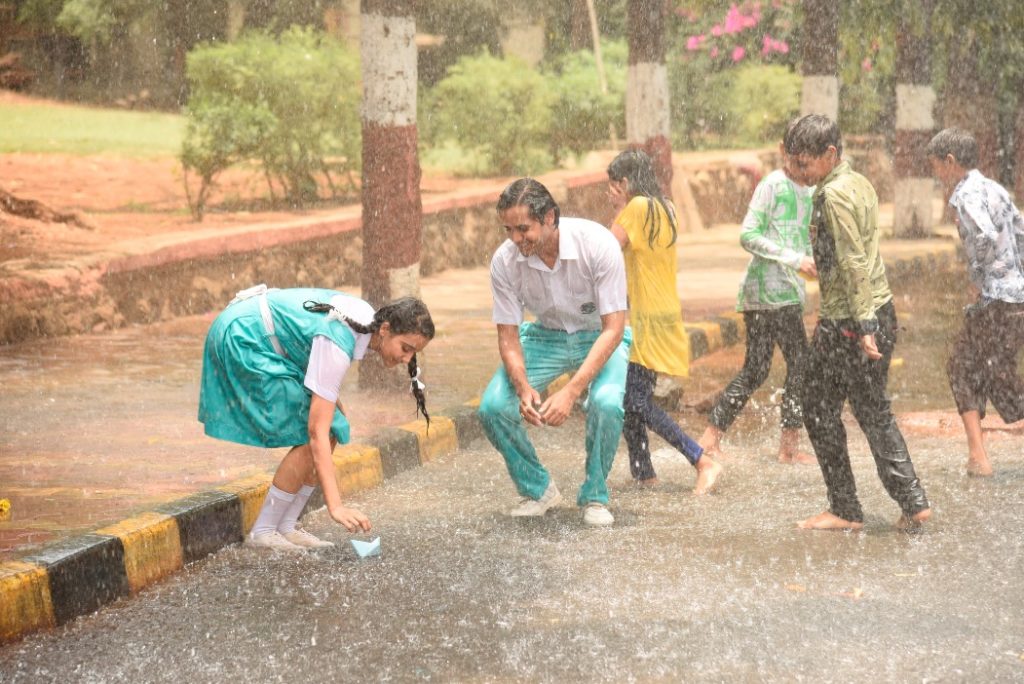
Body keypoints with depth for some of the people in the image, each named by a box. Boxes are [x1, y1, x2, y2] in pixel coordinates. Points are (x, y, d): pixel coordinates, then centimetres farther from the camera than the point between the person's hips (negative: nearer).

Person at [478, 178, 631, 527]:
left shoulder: (597, 244, -30)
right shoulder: (504, 261, -20)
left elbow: (613, 328, -27)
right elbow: (508, 335, -11)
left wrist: (571, 391, -38)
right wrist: (523, 387, -32)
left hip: (599, 336, -3)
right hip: (544, 336, 3)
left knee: (606, 404, -33)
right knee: (493, 407, -19)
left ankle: (595, 496, -7)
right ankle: (538, 489, 6)